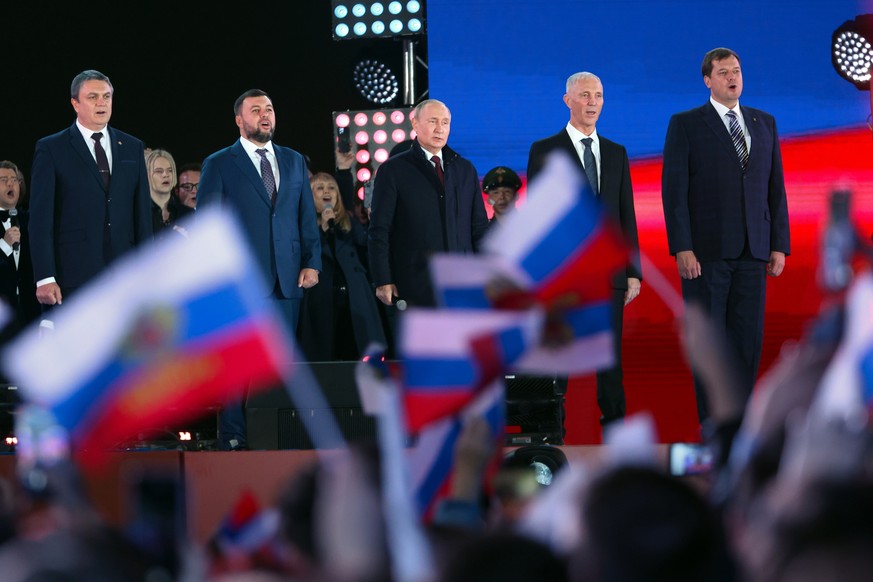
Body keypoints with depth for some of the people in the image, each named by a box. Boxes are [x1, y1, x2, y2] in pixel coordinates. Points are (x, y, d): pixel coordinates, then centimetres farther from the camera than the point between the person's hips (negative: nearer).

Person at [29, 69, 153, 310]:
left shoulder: (132, 148, 14)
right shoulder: (51, 149, 3)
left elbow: (143, 213, 13)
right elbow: (40, 217, -2)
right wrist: (44, 278, -10)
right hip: (74, 278, -3)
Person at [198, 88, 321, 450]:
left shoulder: (294, 161, 16)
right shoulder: (218, 165, 4)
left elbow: (307, 217, 16)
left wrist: (311, 262, 5)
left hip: (287, 281, 4)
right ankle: (234, 440, 1)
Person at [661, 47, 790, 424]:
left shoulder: (765, 123, 13)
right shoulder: (685, 124, 1)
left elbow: (776, 188, 13)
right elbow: (674, 190, -5)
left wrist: (779, 245, 6)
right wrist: (682, 249, -13)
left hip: (752, 251, 4)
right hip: (706, 250, -4)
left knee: (749, 337, 2)